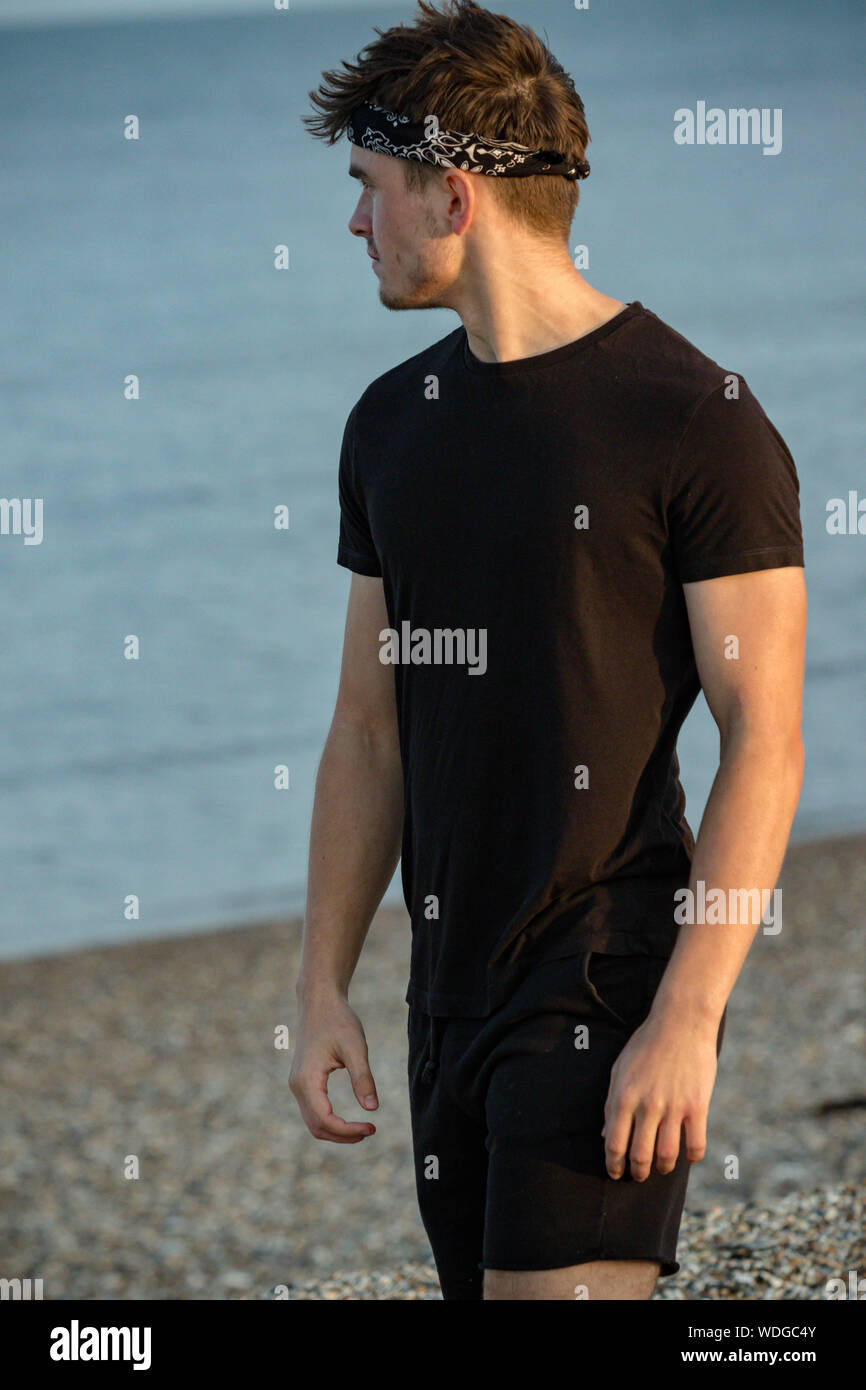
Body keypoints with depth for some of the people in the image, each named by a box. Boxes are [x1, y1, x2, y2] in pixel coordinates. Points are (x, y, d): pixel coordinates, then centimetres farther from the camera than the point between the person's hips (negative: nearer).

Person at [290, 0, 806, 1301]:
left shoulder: (697, 422, -9)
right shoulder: (394, 425, 12)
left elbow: (764, 742, -11)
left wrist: (687, 1016, -18)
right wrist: (323, 986, 11)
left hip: (609, 990, -7)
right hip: (454, 988, 7)